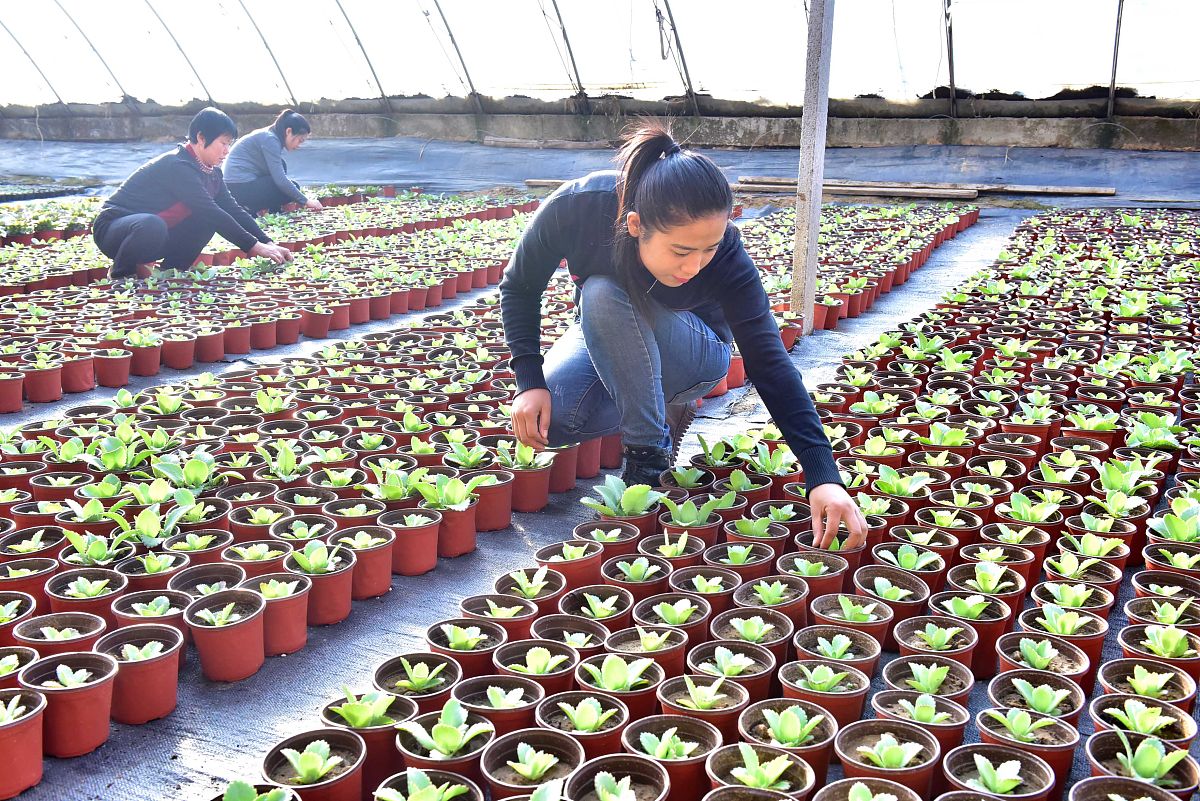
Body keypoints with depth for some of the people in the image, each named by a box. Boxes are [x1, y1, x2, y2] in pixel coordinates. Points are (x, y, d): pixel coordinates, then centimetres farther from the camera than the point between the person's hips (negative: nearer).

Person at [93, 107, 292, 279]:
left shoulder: (211, 171, 2)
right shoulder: (177, 167, -25)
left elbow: (233, 209, 1)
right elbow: (211, 212, -30)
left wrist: (268, 244, -10)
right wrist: (254, 246, -29)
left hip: (158, 237, 8)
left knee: (209, 220, -6)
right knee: (152, 225, -40)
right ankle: (118, 278, -14)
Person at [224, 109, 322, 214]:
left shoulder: (269, 136, 15)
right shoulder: (270, 139, -14)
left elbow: (278, 176, 19)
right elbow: (280, 180, -19)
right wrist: (305, 201, -12)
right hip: (241, 187, -10)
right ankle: (250, 210, -5)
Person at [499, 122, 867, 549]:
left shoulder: (726, 259, -34)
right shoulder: (577, 207, -32)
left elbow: (769, 363, -34)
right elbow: (519, 289, -14)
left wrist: (824, 476, -43)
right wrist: (529, 382, -26)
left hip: (695, 355, -3)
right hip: (603, 347, 3)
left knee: (604, 295, -34)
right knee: (546, 420, -27)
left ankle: (650, 453, -18)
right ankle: (665, 410, 3)